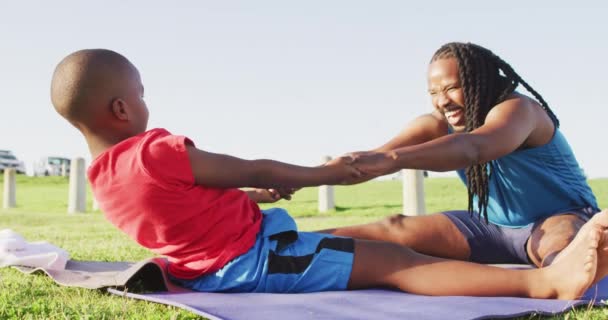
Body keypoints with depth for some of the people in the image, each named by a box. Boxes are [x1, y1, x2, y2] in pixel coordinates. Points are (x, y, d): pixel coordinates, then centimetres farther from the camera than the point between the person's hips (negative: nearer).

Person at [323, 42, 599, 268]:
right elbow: (369, 159, -16)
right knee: (398, 229, -8)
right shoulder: (437, 125, -3)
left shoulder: (516, 109, -24)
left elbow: (472, 148, -47)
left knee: (561, 238, -42)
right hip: (493, 227, 7)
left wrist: (392, 159, -61)